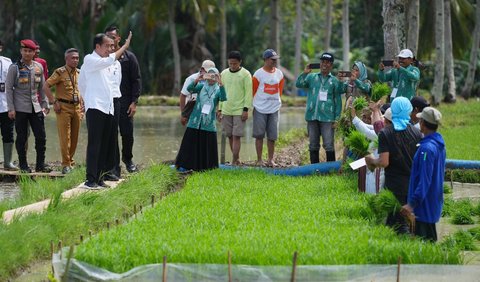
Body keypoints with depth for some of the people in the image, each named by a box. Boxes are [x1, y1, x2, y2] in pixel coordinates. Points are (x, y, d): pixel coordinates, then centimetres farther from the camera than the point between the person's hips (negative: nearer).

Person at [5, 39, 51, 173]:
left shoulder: (38, 67, 9)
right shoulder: (15, 68, -3)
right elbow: (9, 88, -4)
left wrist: (45, 104, 14)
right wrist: (11, 108, -9)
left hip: (36, 107, 4)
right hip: (21, 109, -4)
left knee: (41, 137, 0)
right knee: (22, 138, 1)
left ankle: (40, 164, 8)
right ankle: (23, 165, 9)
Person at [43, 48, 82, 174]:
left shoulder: (79, 73, 11)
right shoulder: (60, 72, -8)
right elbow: (46, 86, -12)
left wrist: (81, 104, 15)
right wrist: (54, 102, -14)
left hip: (76, 107, 6)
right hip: (64, 107, -6)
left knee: (74, 137, 8)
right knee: (65, 137, -7)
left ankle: (70, 161, 18)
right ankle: (66, 164, -4)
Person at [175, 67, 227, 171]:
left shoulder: (218, 90, 3)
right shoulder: (201, 86, 5)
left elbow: (223, 98, -18)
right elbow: (189, 89, -11)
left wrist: (220, 84, -31)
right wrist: (197, 80, -30)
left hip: (208, 124, -1)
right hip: (195, 122, 1)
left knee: (207, 145, 2)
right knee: (190, 144, 2)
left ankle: (206, 166, 13)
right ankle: (185, 165, 9)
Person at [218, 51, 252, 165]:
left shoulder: (245, 74, -4)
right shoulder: (224, 73, 10)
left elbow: (248, 92, -5)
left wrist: (246, 109, -11)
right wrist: (219, 109, 12)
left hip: (239, 111, -5)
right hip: (226, 111, 5)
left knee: (236, 136, -9)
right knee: (230, 136, 7)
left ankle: (234, 161, -9)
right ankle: (237, 159, 16)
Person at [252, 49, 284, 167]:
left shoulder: (279, 74, 6)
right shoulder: (258, 74, -7)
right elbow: (253, 90, 1)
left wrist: (276, 101, 14)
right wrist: (258, 102, 9)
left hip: (274, 109, 4)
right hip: (260, 109, -3)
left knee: (272, 136, 4)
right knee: (259, 135, 1)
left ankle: (270, 159, 11)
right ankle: (259, 160, 6)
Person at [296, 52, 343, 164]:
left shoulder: (334, 81, 6)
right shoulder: (312, 77, 11)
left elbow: (338, 101, 5)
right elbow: (299, 84, -2)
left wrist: (337, 118, 0)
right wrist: (305, 73, -15)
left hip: (327, 118, -3)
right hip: (312, 117, 3)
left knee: (329, 145, -7)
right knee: (313, 145, 10)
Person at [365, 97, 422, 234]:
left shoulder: (385, 133, -11)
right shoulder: (417, 133, -2)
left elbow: (384, 162, -17)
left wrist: (372, 161, 3)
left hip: (394, 187, -3)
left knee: (398, 225, 4)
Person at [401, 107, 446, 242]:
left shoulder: (427, 148, -22)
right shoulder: (440, 145, 9)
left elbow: (424, 180, -25)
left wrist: (412, 203, -24)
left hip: (425, 205, -10)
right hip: (435, 204, 10)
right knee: (430, 239, 17)